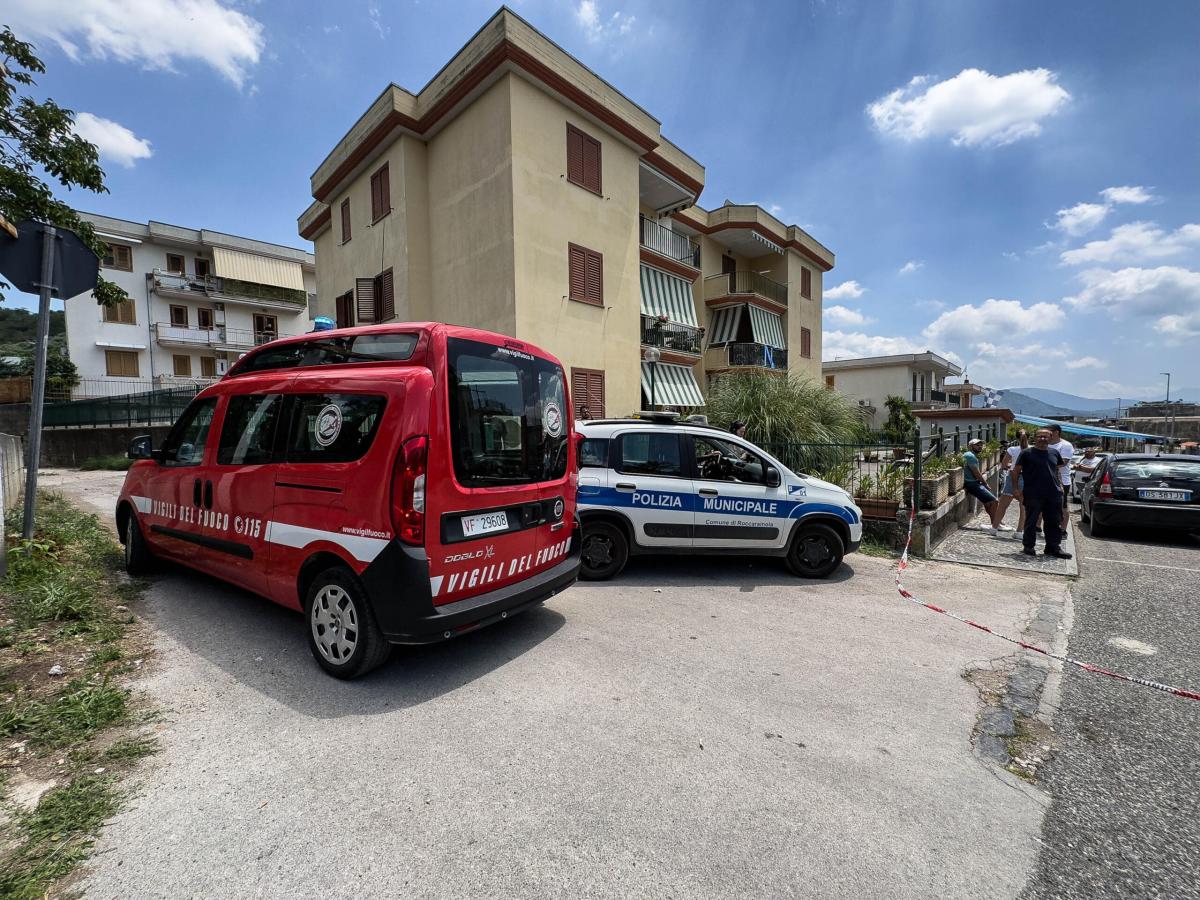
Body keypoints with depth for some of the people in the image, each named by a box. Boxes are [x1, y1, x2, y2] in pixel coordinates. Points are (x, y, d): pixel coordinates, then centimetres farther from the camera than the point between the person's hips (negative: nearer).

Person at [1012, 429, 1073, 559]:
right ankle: (1029, 546, 14)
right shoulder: (1027, 453, -3)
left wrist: (1060, 485, 10)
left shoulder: (1054, 452, 12)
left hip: (1054, 494, 5)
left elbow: (1058, 470, 22)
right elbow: (1016, 471, -3)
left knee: (1054, 522, 9)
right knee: (1031, 521, 3)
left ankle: (1054, 547, 18)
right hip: (1033, 494, -5)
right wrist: (1016, 488, -10)